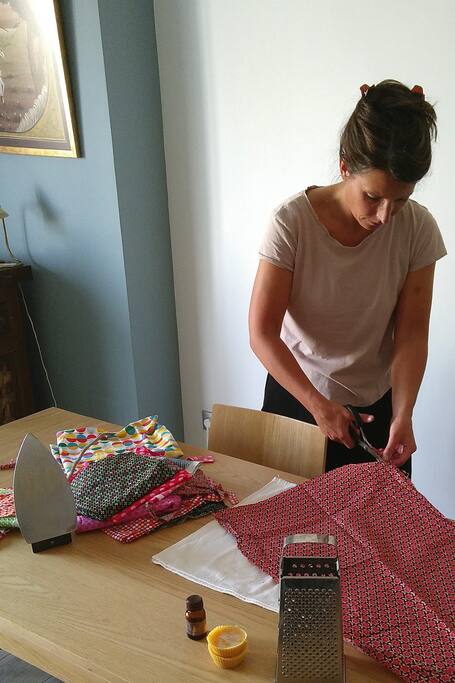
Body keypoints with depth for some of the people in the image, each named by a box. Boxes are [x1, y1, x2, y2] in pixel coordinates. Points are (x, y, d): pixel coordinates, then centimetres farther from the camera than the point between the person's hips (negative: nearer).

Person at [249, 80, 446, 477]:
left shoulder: (418, 229, -15)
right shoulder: (292, 222, -23)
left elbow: (411, 336, -11)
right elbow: (262, 333, -20)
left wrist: (402, 416, -23)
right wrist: (317, 405, -26)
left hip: (376, 406, 2)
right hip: (296, 394, -1)